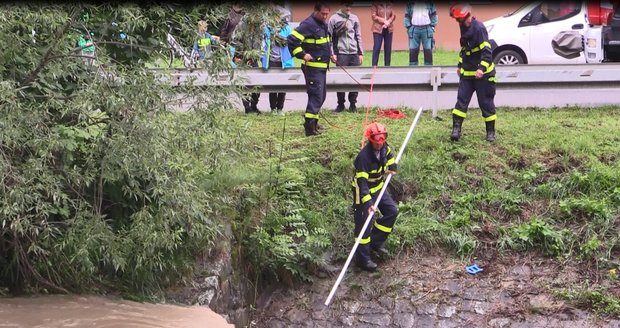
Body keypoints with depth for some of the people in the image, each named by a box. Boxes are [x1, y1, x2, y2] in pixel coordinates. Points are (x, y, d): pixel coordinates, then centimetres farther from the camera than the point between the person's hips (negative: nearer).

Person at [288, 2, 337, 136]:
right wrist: (302, 55, -21)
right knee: (316, 95, -12)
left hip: (323, 66, 10)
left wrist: (331, 54, 15)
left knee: (321, 95, 15)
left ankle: (312, 120, 26)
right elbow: (292, 40, -23)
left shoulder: (324, 24, 14)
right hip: (313, 67, -10)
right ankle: (310, 125, -11)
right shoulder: (308, 24, -16)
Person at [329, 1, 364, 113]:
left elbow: (358, 36, 12)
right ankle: (340, 104, 10)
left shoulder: (354, 18, 11)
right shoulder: (334, 19, 1)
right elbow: (329, 37, 1)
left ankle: (353, 103, 12)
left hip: (354, 53, 3)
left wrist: (361, 53, 7)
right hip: (341, 53, -3)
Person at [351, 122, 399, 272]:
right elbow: (362, 182, -35)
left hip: (378, 187, 8)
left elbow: (390, 155, 18)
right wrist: (368, 203, -41)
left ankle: (376, 243, 19)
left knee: (392, 211, 7)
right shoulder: (363, 157, -32)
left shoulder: (384, 148, -9)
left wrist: (392, 167, 2)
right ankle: (362, 259, 5)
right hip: (363, 191, -8)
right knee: (363, 224, -5)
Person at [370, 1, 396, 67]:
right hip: (378, 29, -4)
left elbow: (393, 15, 7)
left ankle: (387, 66, 12)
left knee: (388, 49, 5)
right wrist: (384, 21, -13)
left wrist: (388, 22, -11)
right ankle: (374, 66, -3)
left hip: (389, 29, 4)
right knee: (376, 48, -6)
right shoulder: (375, 4, -2)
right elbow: (373, 16, -8)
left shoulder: (389, 4, 9)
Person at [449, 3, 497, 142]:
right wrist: (460, 65, 23)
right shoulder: (464, 28, 8)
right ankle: (456, 129, 1)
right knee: (461, 100, 0)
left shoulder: (478, 28, -20)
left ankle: (491, 131, 14)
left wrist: (481, 68, -37)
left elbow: (487, 51, -26)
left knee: (486, 103, 2)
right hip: (467, 73, 8)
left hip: (482, 73, -7)